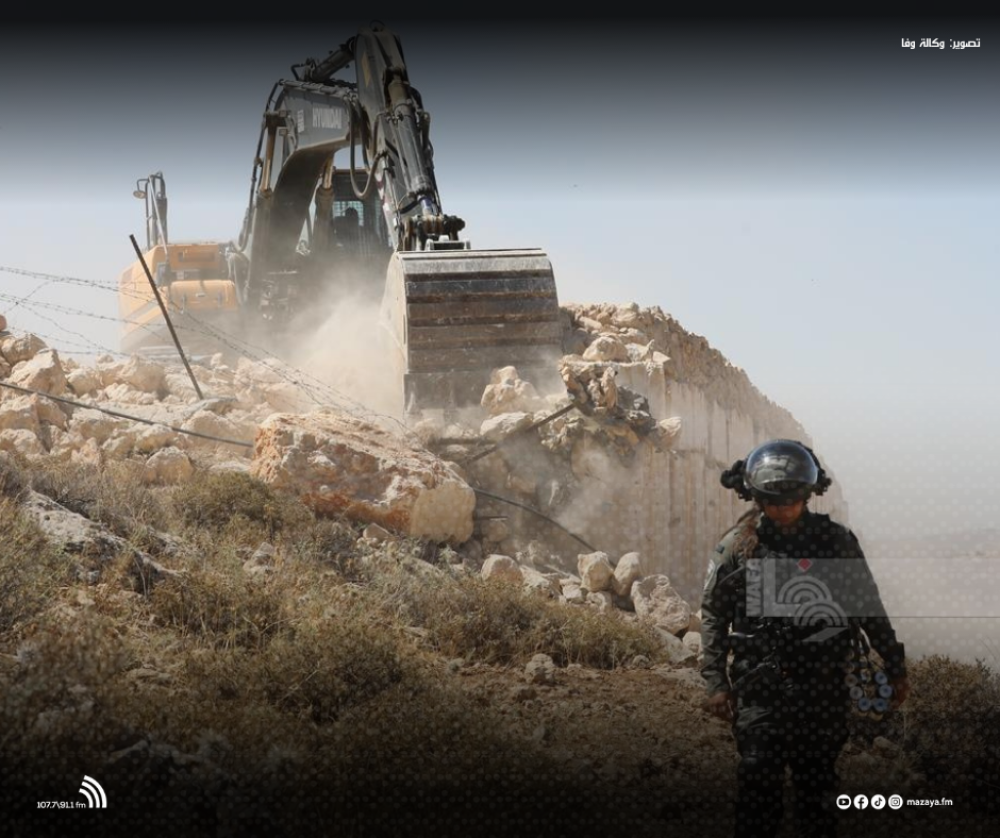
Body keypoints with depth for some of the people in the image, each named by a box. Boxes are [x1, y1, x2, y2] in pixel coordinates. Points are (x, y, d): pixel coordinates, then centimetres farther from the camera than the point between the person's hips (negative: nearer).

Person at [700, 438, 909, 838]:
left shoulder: (836, 541, 4)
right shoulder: (738, 546, 2)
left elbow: (869, 607, 12)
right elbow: (713, 615, 6)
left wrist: (895, 668, 14)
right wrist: (715, 682, 0)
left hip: (822, 685, 1)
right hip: (761, 684, -1)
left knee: (817, 780, 5)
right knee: (759, 775, -10)